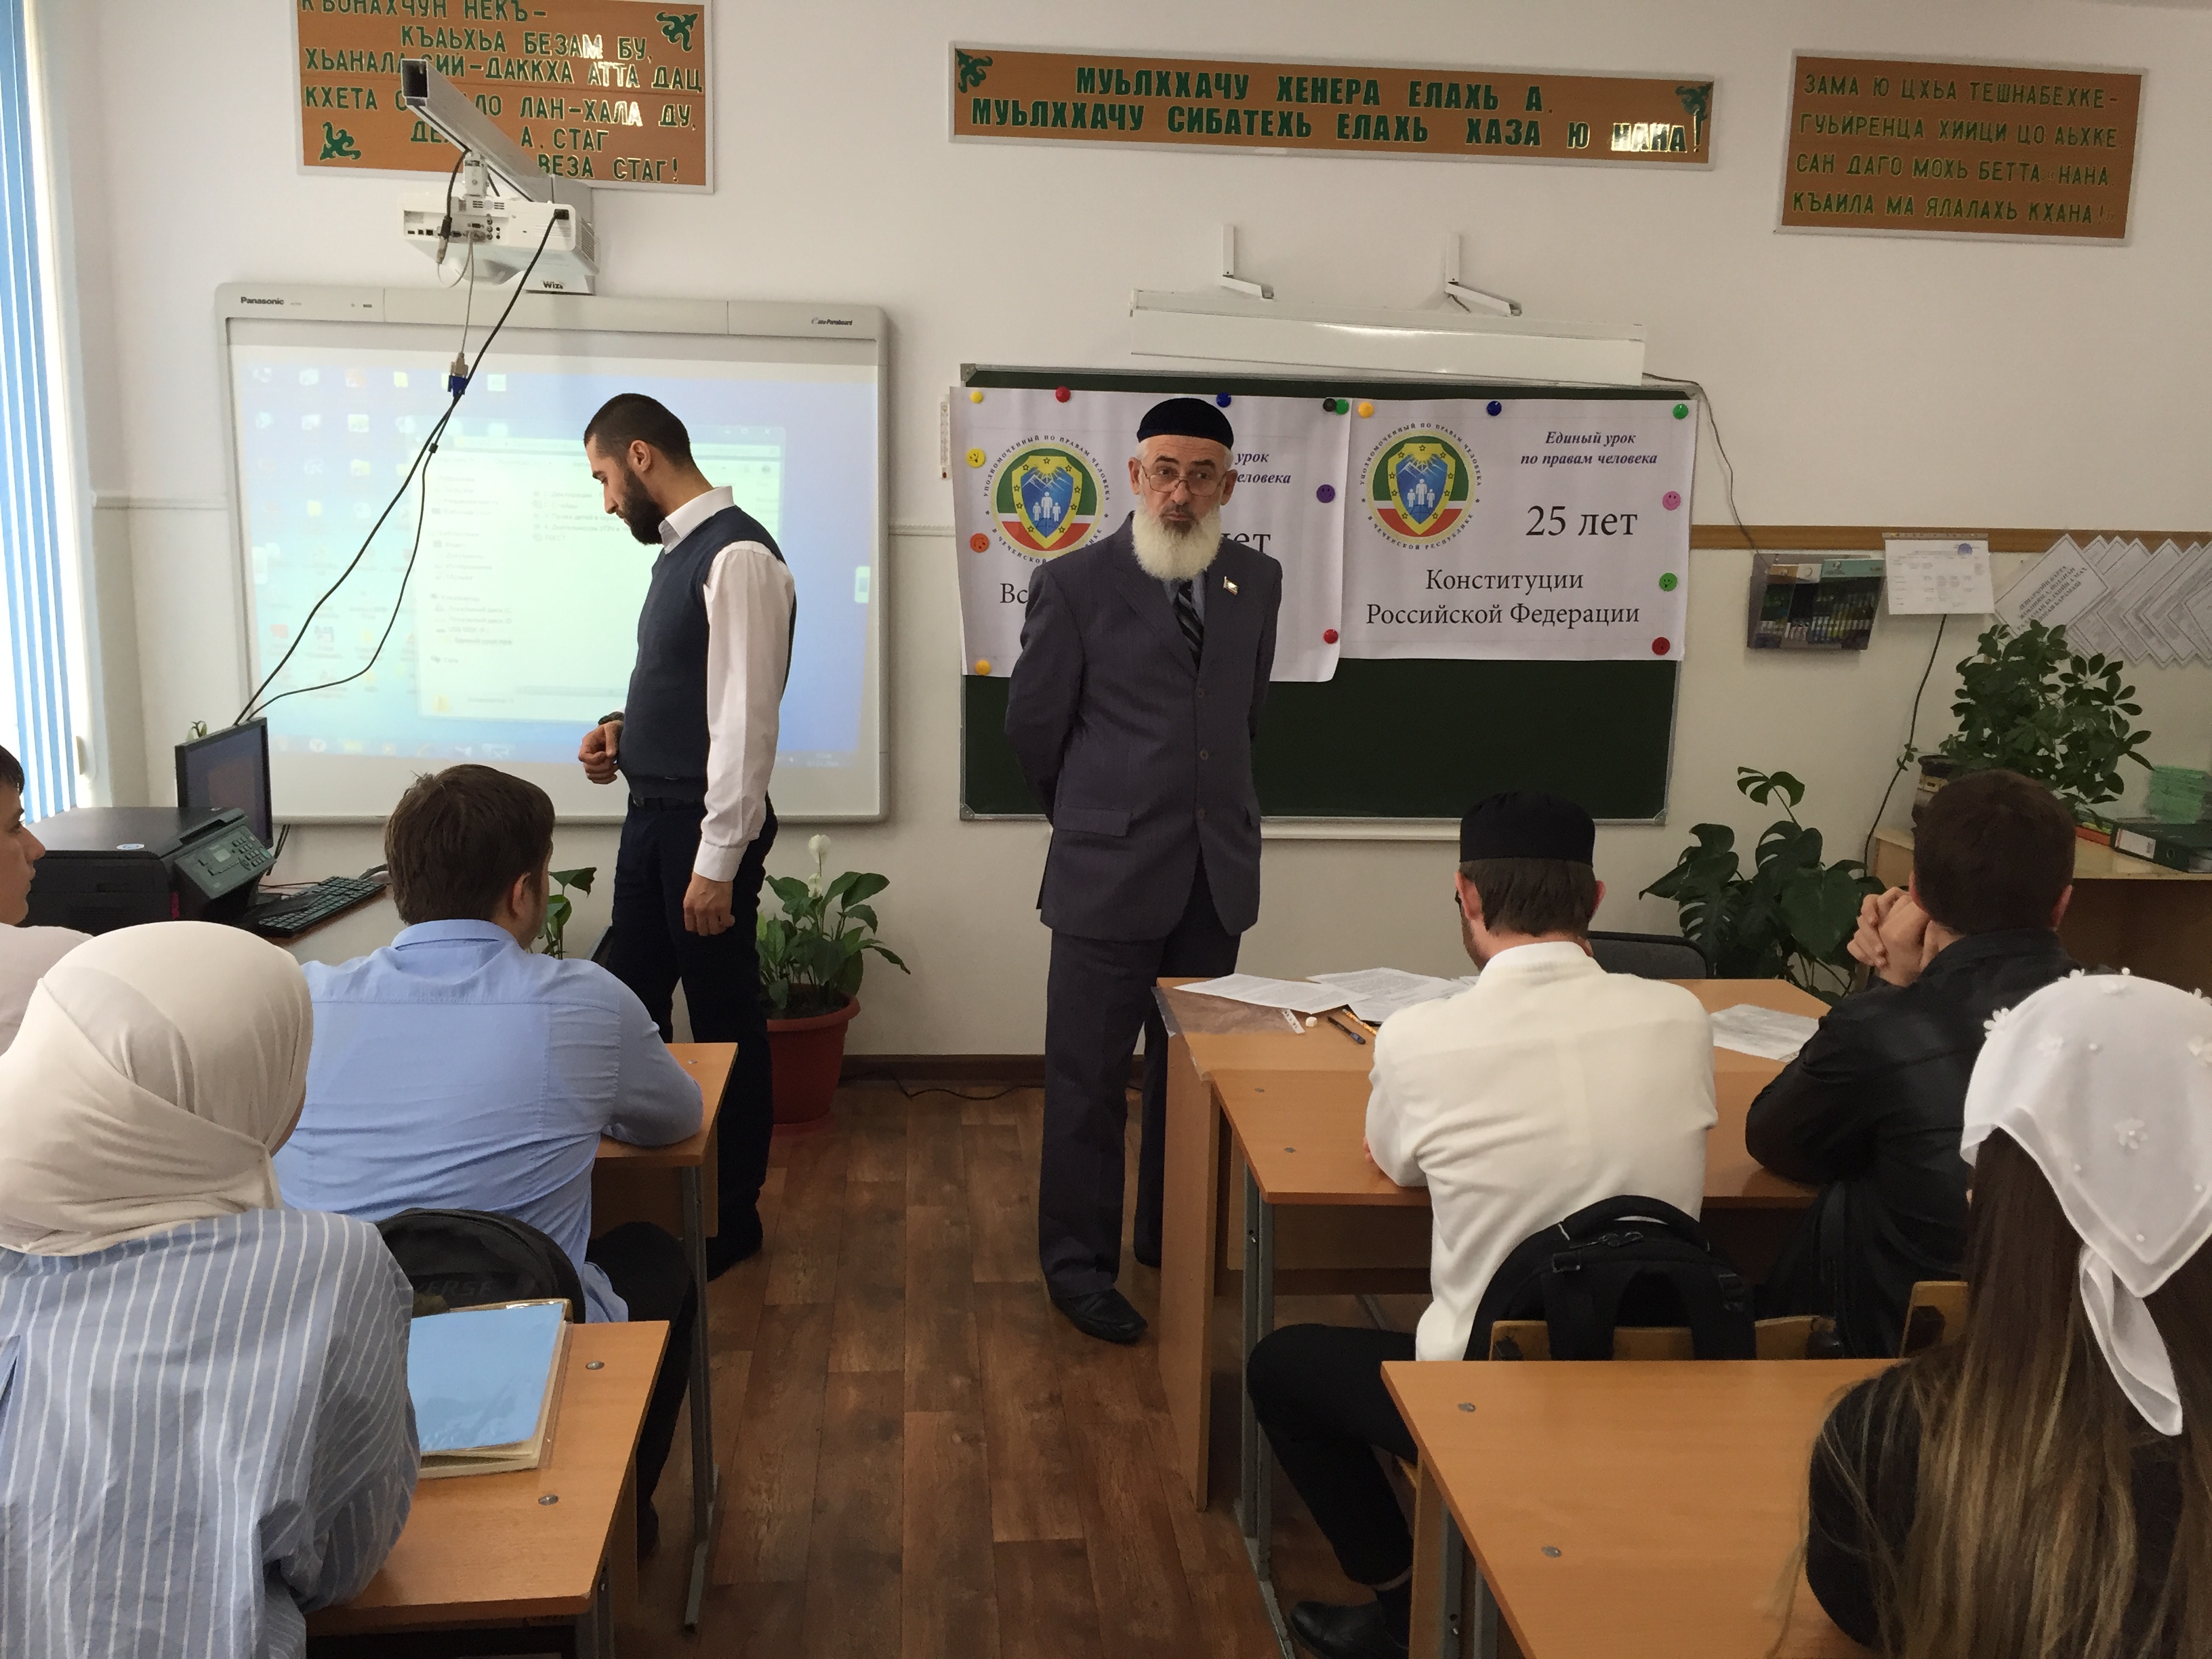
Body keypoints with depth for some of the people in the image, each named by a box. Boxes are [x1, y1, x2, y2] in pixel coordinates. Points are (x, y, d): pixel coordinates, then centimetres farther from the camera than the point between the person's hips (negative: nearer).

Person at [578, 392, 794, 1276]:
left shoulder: (738, 556, -18)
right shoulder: (679, 549, 11)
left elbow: (744, 713, -22)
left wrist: (718, 861, -22)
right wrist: (624, 729, 5)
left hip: (704, 825, -9)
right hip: (651, 814, 9)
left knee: (725, 1026, 6)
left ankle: (731, 1218, 23)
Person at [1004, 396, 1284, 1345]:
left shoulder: (1256, 582, 8)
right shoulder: (1074, 584, -6)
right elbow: (1033, 726, 2)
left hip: (1219, 870, 5)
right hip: (1110, 872, -4)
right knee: (1088, 1078, 4)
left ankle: (1175, 1243, 32)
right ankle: (1078, 1265, 19)